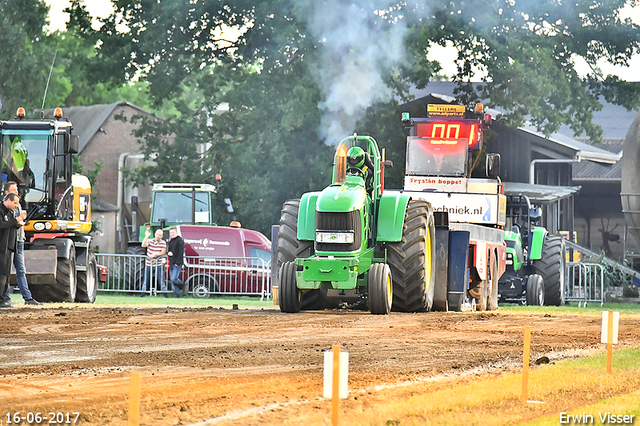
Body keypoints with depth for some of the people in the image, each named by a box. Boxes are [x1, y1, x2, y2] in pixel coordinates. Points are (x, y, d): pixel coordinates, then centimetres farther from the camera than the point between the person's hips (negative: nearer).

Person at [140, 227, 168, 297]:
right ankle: (143, 292, 13)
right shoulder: (150, 241, 1)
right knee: (146, 279, 4)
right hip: (149, 264, 1)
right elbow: (143, 245, -18)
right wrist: (146, 236, -27)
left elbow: (163, 252, -8)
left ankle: (164, 292, 3)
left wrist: (154, 255, -18)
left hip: (158, 265, -1)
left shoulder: (163, 243, 0)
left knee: (161, 279, -4)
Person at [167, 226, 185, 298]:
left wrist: (178, 263, -19)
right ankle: (176, 294, 8)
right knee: (172, 280, 4)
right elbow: (168, 250, 23)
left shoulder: (180, 241, -7)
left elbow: (181, 252, -12)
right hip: (171, 264, 8)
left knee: (174, 279, -17)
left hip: (177, 264, -8)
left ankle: (182, 284, 9)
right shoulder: (170, 241, 18)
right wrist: (168, 253, -3)